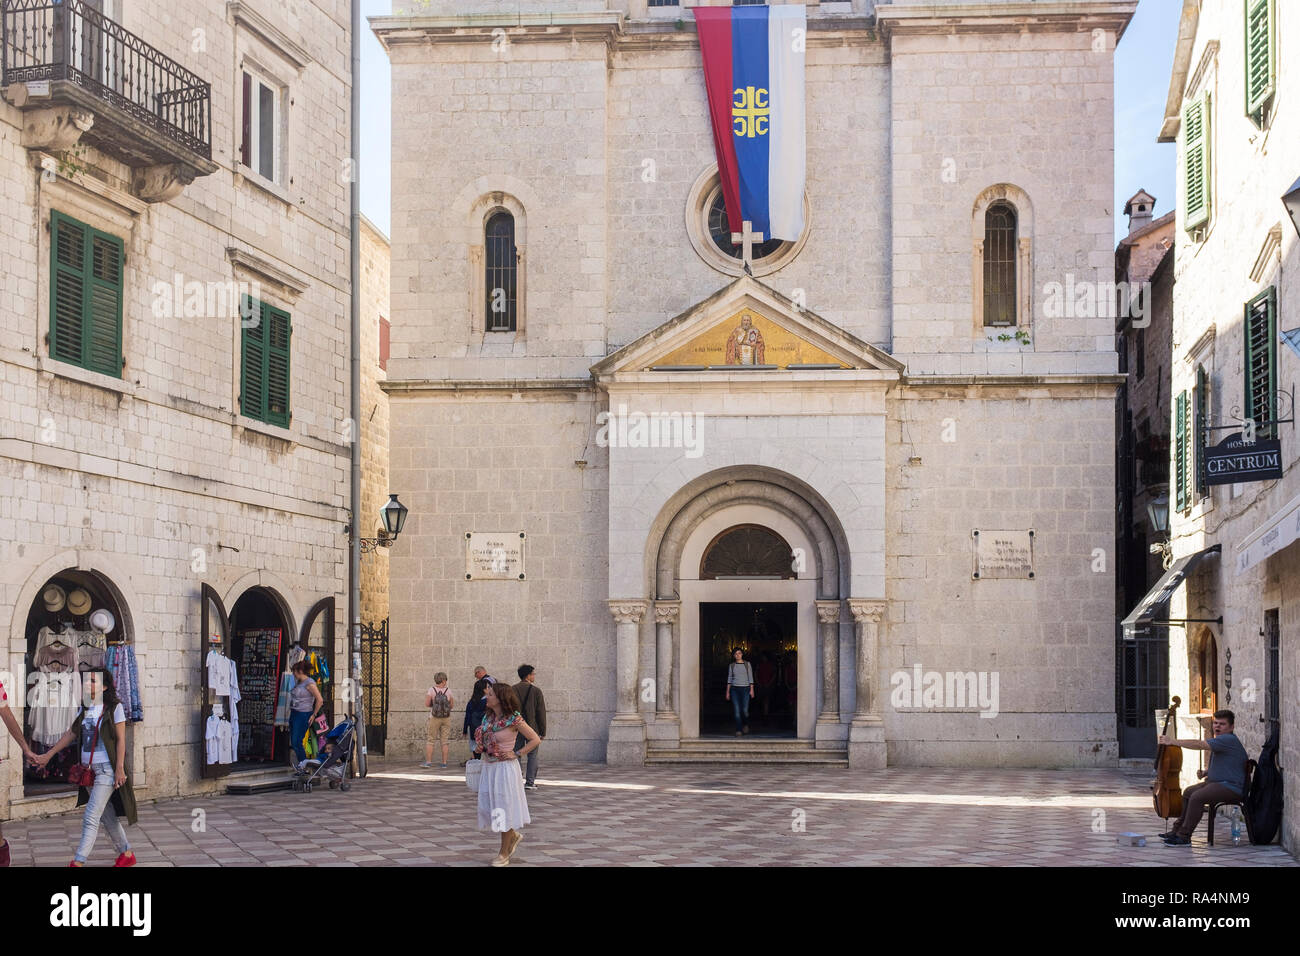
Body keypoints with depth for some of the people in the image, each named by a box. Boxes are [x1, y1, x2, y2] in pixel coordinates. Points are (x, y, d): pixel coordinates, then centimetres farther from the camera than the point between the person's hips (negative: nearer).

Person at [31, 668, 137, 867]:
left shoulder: (114, 707, -7)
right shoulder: (84, 708, 10)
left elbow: (121, 740, -8)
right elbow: (71, 734, 15)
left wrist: (120, 768, -13)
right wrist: (49, 755, 12)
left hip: (106, 769, -7)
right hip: (88, 769, 7)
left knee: (91, 817, -12)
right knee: (106, 816, 14)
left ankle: (79, 862, -15)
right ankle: (126, 854, 26)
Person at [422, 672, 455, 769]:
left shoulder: (431, 690, -7)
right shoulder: (448, 691, -3)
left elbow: (427, 704, -9)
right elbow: (452, 705, 4)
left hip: (434, 718, -2)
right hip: (446, 718, 2)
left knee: (430, 740, 7)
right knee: (444, 741, 7)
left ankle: (428, 761, 2)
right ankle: (444, 763, 6)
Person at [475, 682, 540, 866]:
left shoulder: (513, 719, -13)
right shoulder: (488, 716, 7)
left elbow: (535, 740, -11)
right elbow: (481, 738, 26)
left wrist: (517, 754, -14)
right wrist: (481, 746, 4)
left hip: (505, 768, -7)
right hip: (488, 767, 7)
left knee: (504, 809, 1)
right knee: (488, 808, 8)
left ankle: (504, 854, 12)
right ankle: (514, 836, 32)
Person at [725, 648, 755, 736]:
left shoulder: (747, 664, 5)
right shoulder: (731, 665, 9)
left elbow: (750, 677, 4)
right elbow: (729, 679, 11)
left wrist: (752, 689, -4)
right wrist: (727, 691, 7)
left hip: (745, 689, -1)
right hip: (735, 689, 1)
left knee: (745, 710, -7)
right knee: (737, 710, -5)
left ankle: (745, 725, 22)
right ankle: (739, 730, -2)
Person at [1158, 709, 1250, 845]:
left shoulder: (1229, 740, -18)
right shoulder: (1220, 740, 17)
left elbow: (1199, 745, -25)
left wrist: (1174, 741, -21)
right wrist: (1205, 772, 11)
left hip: (1231, 787, -12)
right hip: (1216, 782, 12)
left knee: (1197, 797, -27)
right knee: (1188, 792, 20)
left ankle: (1184, 837, -21)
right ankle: (1178, 829, 27)